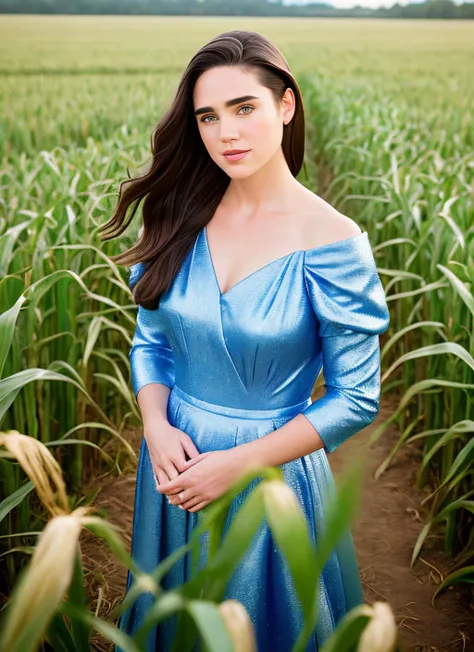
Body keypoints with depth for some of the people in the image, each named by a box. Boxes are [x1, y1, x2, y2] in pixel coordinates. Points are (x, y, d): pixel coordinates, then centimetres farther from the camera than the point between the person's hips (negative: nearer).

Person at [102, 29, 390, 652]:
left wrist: (238, 463, -18)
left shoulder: (332, 240, -19)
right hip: (175, 462, 4)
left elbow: (356, 398, -14)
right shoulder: (183, 217, -5)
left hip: (274, 470, -4)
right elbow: (150, 341, 5)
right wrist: (156, 426, -13)